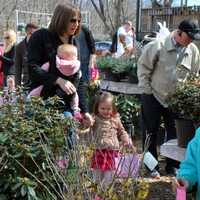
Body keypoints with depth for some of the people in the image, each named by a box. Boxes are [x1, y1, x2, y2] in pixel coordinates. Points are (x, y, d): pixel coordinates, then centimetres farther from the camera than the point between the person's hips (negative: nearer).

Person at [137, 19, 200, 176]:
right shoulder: (159, 46, -15)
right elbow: (143, 67, -8)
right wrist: (146, 89, -8)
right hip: (154, 97, -3)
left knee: (175, 134, 9)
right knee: (150, 133, 7)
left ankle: (172, 166, 24)